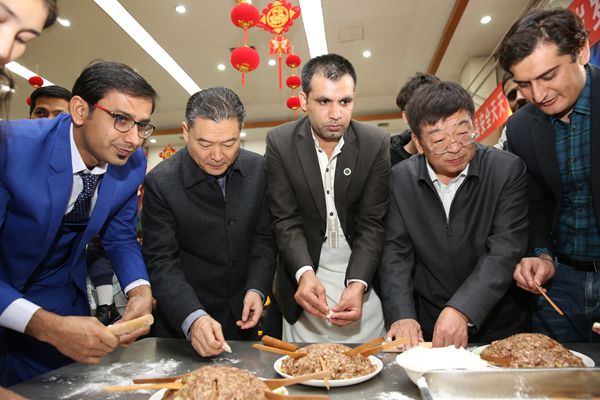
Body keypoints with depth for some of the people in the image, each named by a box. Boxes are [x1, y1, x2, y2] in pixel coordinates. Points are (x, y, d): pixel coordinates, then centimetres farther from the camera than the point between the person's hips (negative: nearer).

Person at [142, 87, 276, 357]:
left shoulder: (257, 169, -8)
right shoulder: (161, 182, -18)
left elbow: (264, 236, -1)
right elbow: (162, 262, -19)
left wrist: (256, 289, -13)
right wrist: (192, 318, -32)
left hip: (242, 315, 4)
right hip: (182, 321, -3)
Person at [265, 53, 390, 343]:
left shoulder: (377, 144, -8)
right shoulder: (280, 142, -8)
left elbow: (372, 222, -10)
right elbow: (286, 220, -10)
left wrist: (358, 284, -23)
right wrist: (304, 273, -26)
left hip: (362, 276, 1)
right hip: (303, 277, 0)